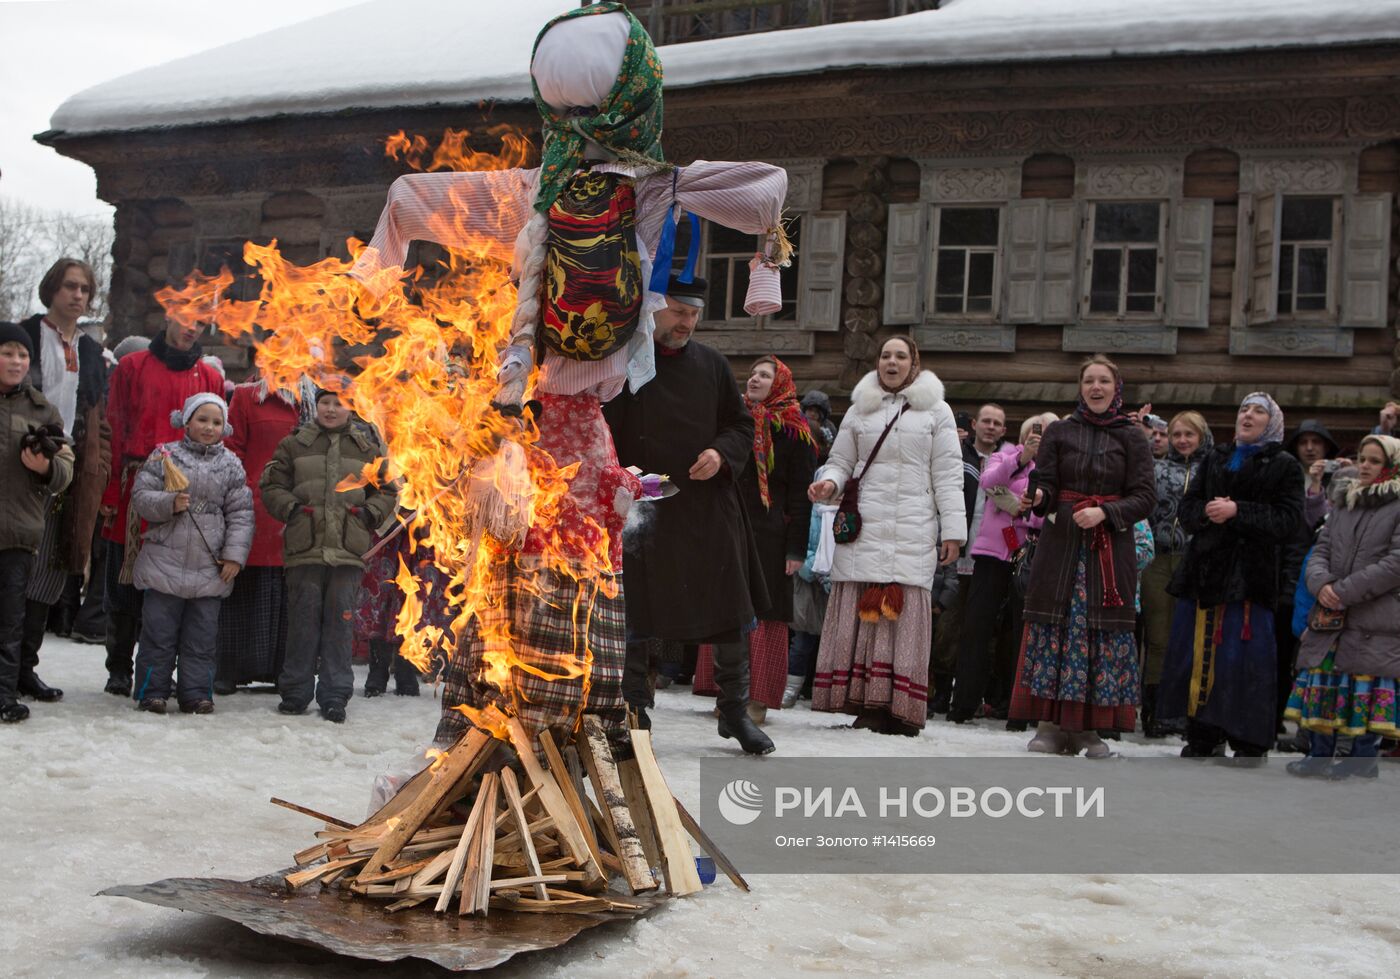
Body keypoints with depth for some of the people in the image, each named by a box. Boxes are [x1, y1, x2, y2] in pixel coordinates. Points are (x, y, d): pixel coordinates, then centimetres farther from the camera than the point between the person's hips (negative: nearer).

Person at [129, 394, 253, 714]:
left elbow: (241, 513, 3)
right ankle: (151, 691, 13)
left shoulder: (231, 464, 6)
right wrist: (169, 504, -19)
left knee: (202, 635, 7)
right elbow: (140, 496, -1)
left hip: (210, 567, 2)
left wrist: (235, 554, -5)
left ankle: (196, 693, 15)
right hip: (165, 561, -2)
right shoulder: (165, 455, 2)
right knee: (159, 631, 4)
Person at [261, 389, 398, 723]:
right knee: (303, 618, 2)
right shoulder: (294, 444, 10)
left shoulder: (368, 447, 13)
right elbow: (271, 485, 12)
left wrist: (370, 513, 0)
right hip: (305, 546, 0)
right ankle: (295, 692, 12)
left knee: (339, 619, 1)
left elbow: (387, 490, 17)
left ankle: (334, 695, 7)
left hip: (348, 549, 0)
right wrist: (290, 508, -4)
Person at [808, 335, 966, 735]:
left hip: (913, 533, -2)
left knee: (905, 611, -7)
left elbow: (948, 475, 7)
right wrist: (830, 483, -4)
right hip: (863, 529, 2)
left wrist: (953, 530, 0)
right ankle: (865, 701, -3)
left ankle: (900, 706, -5)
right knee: (860, 611, -5)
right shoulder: (859, 410, 18)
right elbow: (840, 462, 19)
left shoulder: (936, 411, 12)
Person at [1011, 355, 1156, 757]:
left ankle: (1088, 728, 4)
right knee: (1056, 628, -4)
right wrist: (1037, 497, -19)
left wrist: (1105, 512, -14)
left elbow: (1145, 497, 1)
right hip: (1062, 543, 0)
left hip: (1111, 547, 0)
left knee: (1104, 630, -3)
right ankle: (1050, 724, 1)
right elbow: (1044, 483, 4)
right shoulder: (1059, 432, 10)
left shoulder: (1131, 437, 7)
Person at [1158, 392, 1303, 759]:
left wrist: (1238, 511, -16)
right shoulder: (1215, 459, 18)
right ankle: (1201, 735, 14)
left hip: (1250, 574, -4)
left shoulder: (1284, 466, 5)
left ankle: (1250, 745, 2)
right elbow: (1186, 508, 12)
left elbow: (1287, 520, -7)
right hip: (1205, 569, 4)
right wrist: (1206, 512, -10)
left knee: (1245, 658, -6)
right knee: (1198, 655, 4)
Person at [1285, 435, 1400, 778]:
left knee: (1368, 688, -1)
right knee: (1325, 682, 7)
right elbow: (1321, 550, 11)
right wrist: (1321, 583, -11)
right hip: (1332, 616, 5)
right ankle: (1321, 754, 16)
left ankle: (1363, 758, 10)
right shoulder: (1344, 501, 15)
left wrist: (1345, 591, -16)